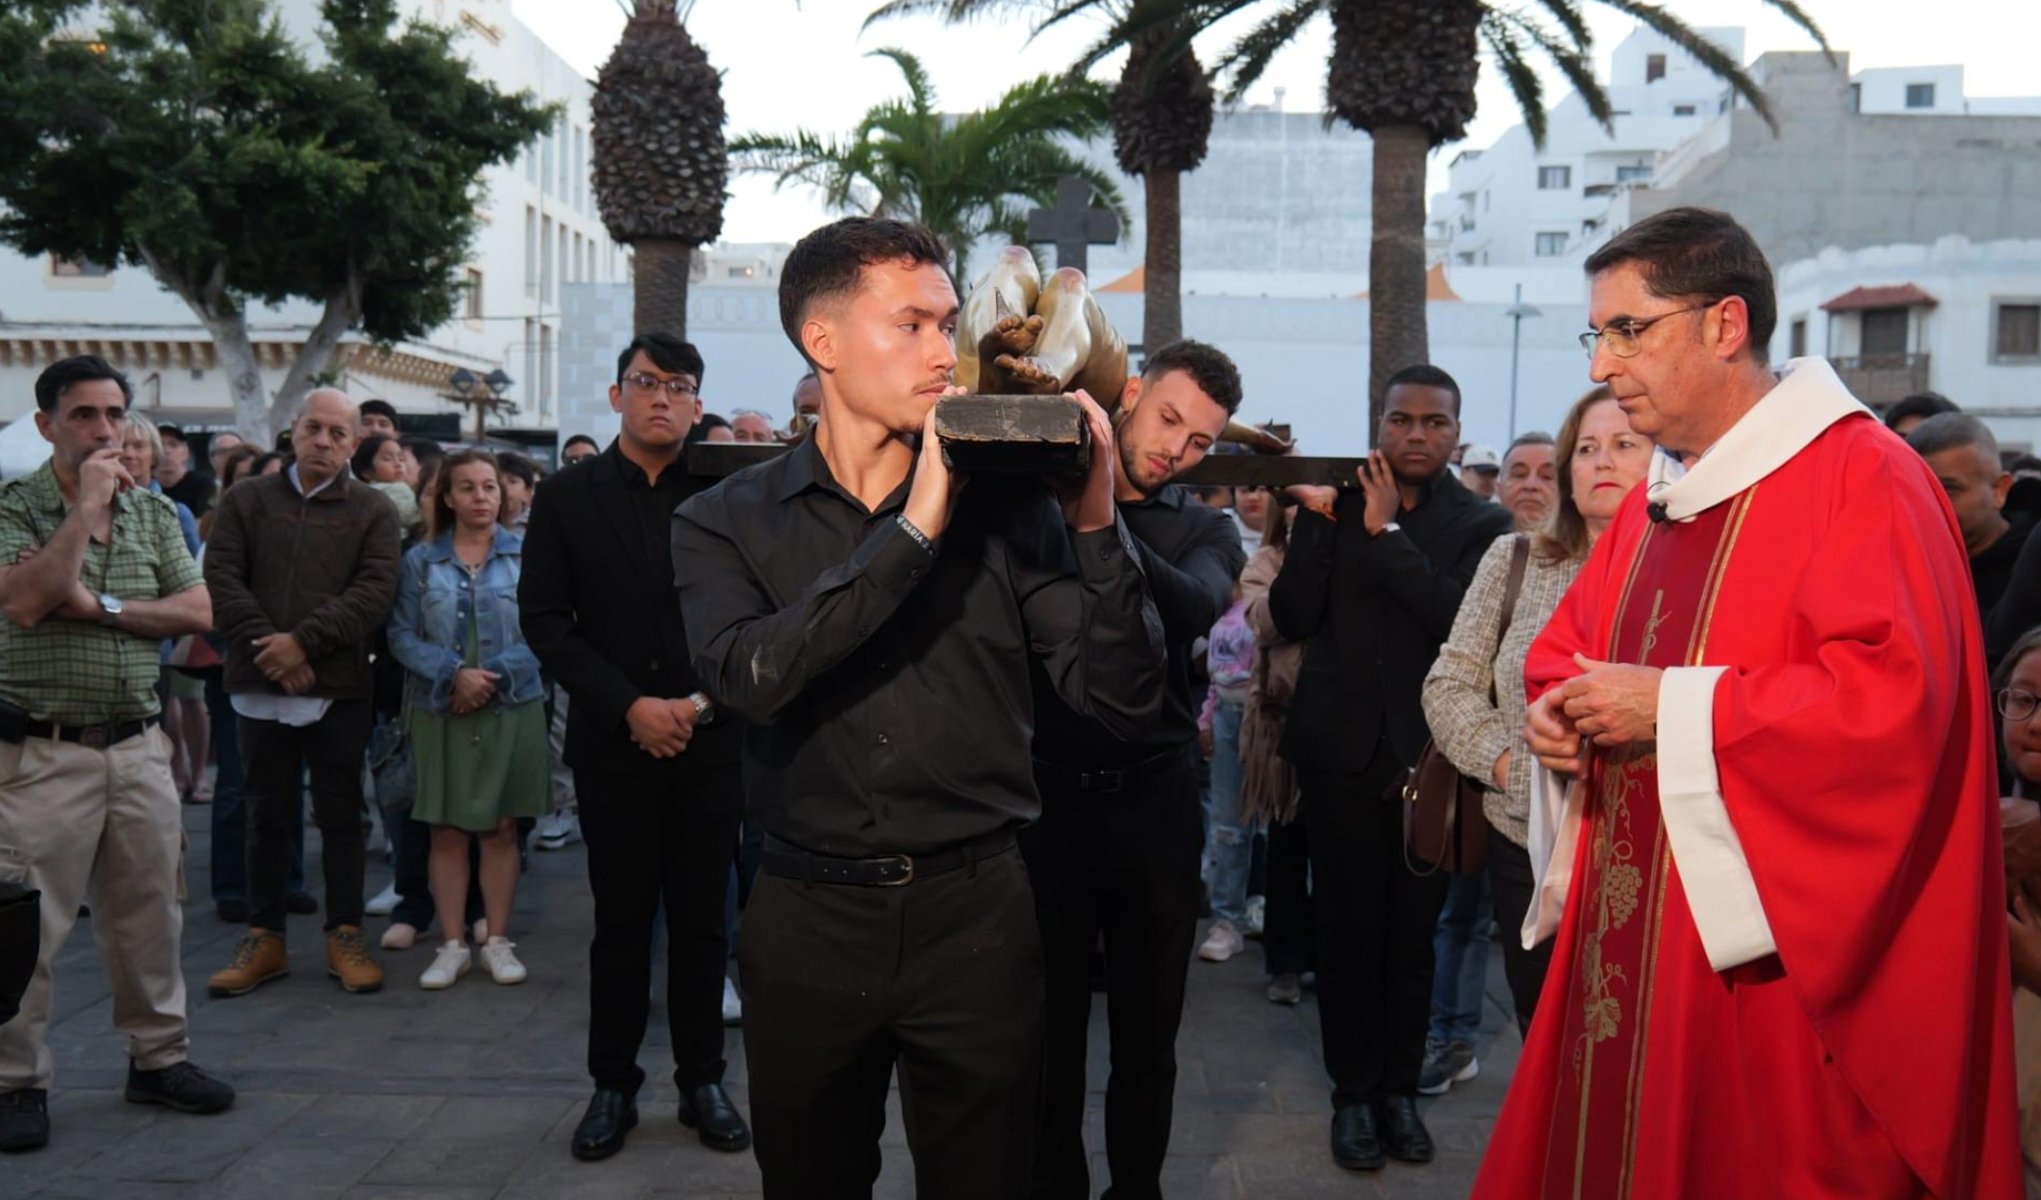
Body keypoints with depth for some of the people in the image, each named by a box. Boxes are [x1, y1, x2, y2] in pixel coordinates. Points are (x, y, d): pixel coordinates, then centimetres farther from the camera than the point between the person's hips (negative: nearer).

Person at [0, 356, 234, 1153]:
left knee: (149, 913, 12)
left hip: (137, 748, 4)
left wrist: (100, 606, -11)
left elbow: (197, 613, 1)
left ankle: (159, 1057, 25)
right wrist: (88, 504, -18)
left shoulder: (154, 511, 8)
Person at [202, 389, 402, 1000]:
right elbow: (221, 579, -1)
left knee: (340, 814, 6)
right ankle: (264, 937, 20)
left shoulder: (373, 511, 3)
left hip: (339, 686, -1)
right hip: (260, 683, 2)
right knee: (267, 814, 10)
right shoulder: (246, 500, 8)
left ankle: (345, 935, 16)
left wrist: (304, 640, -17)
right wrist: (269, 647, -13)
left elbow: (374, 591, -9)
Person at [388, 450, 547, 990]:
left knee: (501, 827, 6)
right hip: (440, 711, 1)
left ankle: (498, 940, 16)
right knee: (446, 830, 4)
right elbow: (402, 636, -2)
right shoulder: (420, 560, 4)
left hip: (512, 708, -1)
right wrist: (455, 674, -15)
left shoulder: (526, 555, 1)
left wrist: (492, 677, -13)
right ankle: (452, 945, 14)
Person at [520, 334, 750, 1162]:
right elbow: (545, 619, -2)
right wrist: (630, 707, -11)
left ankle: (702, 1080, 23)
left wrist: (706, 700, -12)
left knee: (701, 921, 10)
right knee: (621, 922, 10)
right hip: (613, 744, 0)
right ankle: (614, 1083, 24)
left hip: (711, 742, 0)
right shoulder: (567, 495, 3)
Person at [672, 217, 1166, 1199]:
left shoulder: (1006, 504, -2)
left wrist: (1095, 524, -19)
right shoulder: (726, 521, 0)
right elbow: (751, 675, -20)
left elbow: (1124, 701, -7)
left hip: (975, 911, 0)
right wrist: (915, 528, -21)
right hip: (808, 922, 1)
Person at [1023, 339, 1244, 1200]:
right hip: (1046, 797, -1)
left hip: (1154, 803, 1)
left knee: (1148, 1030, 14)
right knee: (1048, 1025, 11)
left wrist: (1104, 519, -33)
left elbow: (1195, 606, -19)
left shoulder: (1204, 529, 5)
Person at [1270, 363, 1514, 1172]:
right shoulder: (1336, 503, 4)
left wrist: (1387, 531, -17)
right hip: (1342, 750, 1)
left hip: (1429, 755, 0)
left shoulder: (1481, 524, 0)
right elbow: (1293, 619, -4)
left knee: (1413, 932, 9)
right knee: (1348, 928, 5)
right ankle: (1353, 1091, 19)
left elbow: (1463, 619, -17)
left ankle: (1400, 1088, 24)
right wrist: (1316, 518, -13)